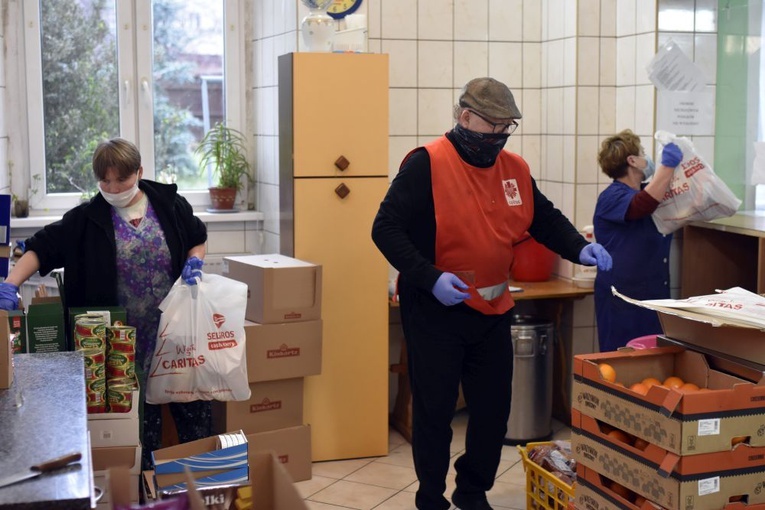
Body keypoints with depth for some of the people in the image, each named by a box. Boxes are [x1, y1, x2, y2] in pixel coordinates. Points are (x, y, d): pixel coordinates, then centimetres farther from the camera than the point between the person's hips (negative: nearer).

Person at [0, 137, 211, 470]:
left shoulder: (169, 204, 1)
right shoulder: (87, 219, -4)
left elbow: (198, 239, 16)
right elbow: (41, 248, -7)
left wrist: (194, 264, -4)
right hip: (127, 341, -1)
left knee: (191, 407, 7)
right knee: (140, 418, 6)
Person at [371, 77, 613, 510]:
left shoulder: (516, 168, 6)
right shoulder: (426, 164, -14)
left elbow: (546, 219, 14)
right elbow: (387, 229, -16)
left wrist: (579, 249, -6)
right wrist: (429, 278, -27)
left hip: (493, 310, 6)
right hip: (435, 310, -6)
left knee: (494, 408, 14)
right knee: (435, 410, 4)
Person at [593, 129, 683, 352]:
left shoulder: (647, 192, 17)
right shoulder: (612, 197, -13)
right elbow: (641, 206, -33)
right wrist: (667, 165, -29)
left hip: (655, 295, 9)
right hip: (622, 299, -8)